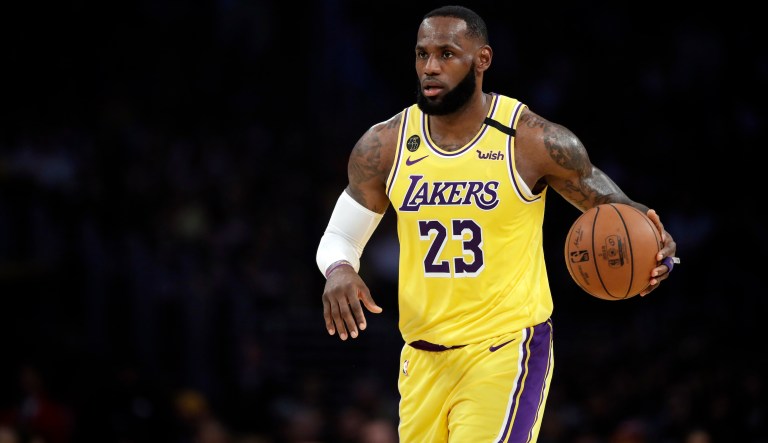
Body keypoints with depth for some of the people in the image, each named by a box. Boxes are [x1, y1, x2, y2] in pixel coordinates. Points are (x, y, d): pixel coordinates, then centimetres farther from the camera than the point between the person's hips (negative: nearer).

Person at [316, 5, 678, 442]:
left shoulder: (536, 142, -10)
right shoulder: (384, 147, 0)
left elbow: (612, 208, 2)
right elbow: (340, 238, 11)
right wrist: (339, 271, -14)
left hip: (506, 352, -5)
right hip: (423, 356, 5)